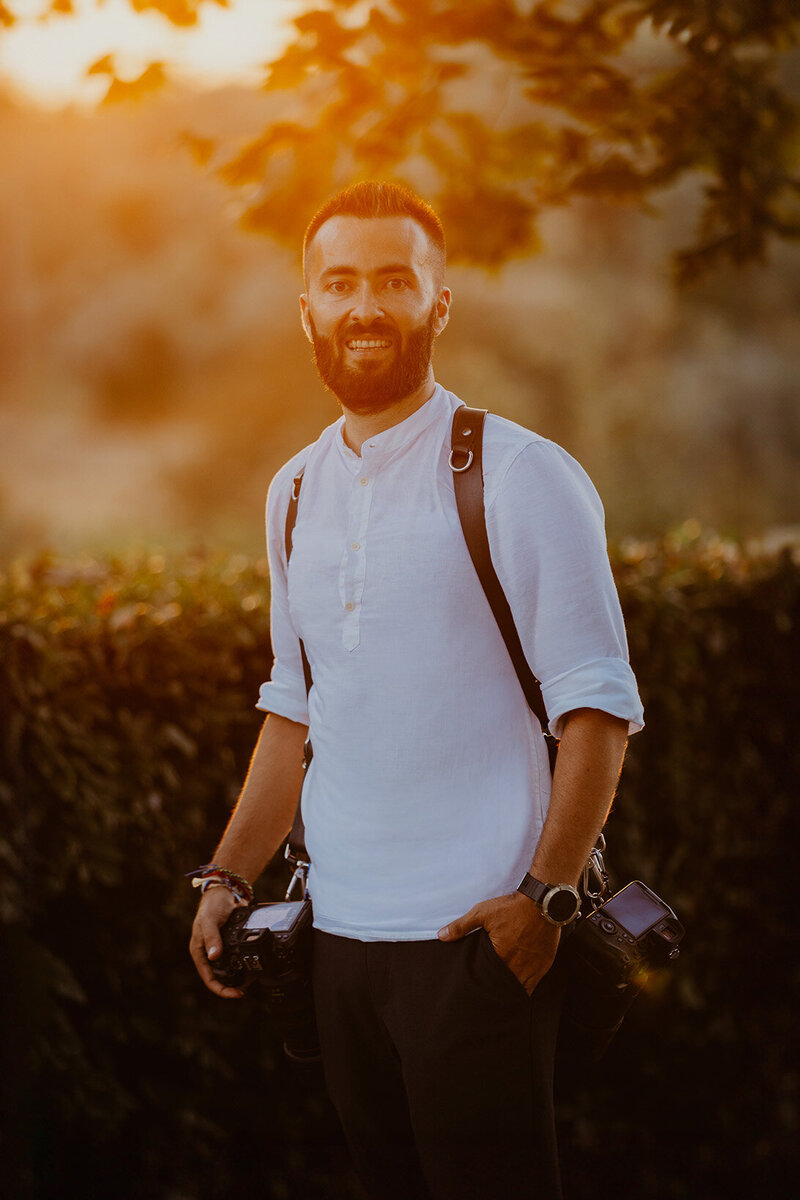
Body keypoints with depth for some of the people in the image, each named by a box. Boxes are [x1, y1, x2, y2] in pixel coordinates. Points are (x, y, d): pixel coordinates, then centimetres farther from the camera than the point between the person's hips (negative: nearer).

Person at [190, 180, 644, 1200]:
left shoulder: (519, 476, -7)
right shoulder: (297, 492, 13)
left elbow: (596, 705, -10)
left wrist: (547, 893, -18)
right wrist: (227, 876, 13)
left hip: (477, 934, -6)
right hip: (343, 927, 6)